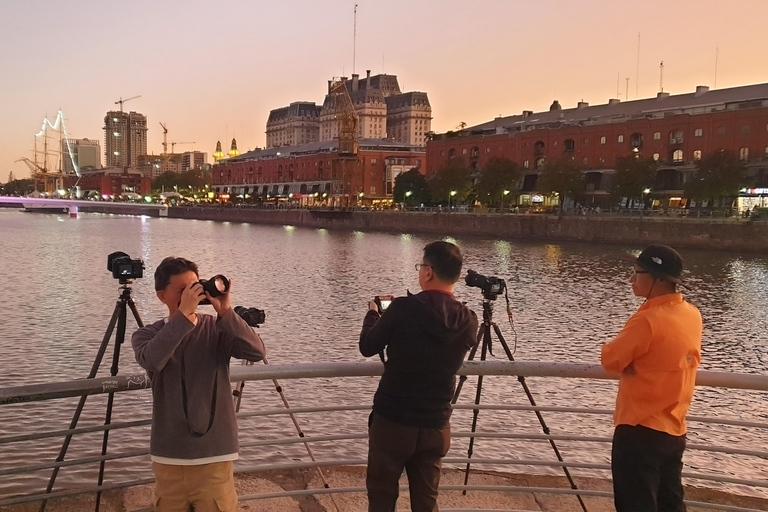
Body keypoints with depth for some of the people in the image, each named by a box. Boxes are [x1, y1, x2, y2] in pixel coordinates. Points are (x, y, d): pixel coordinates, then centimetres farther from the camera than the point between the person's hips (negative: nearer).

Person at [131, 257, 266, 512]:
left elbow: (257, 352, -15)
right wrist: (183, 314, -25)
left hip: (214, 453, -1)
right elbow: (151, 361, -22)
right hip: (168, 455, 1)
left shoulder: (217, 329, 1)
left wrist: (225, 313, -22)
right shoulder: (148, 334, 2)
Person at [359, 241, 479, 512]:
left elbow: (367, 347, -1)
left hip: (392, 420, -3)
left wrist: (373, 314, 18)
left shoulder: (403, 308, -16)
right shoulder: (468, 321, -4)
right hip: (435, 425, 4)